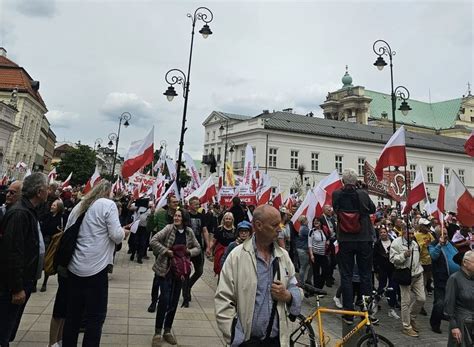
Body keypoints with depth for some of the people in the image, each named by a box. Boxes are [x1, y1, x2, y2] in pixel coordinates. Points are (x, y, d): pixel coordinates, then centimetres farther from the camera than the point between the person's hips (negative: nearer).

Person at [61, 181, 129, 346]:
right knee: (95, 316, 5)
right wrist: (124, 232, 5)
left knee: (72, 314, 18)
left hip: (74, 267, 7)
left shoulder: (79, 206, 11)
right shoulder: (108, 204, -8)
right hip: (96, 268, -6)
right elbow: (116, 235, -15)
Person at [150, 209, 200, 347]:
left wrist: (189, 251, -10)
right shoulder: (169, 228, -11)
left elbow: (198, 248, 9)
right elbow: (153, 241, -15)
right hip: (165, 269, -4)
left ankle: (167, 331, 28)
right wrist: (166, 251, -21)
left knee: (174, 301, 11)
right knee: (164, 299, -7)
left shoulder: (189, 232, 0)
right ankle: (157, 332, 11)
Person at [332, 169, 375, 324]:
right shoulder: (363, 194, -10)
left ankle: (348, 313, 12)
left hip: (345, 240, 0)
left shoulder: (337, 194, -9)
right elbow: (373, 209, 8)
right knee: (366, 275, 13)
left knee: (346, 276, 8)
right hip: (364, 239, 0)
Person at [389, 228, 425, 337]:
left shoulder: (414, 243, 13)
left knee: (421, 298, 6)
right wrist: (404, 255, -26)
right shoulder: (396, 243, -10)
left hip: (417, 274, 7)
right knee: (406, 301, 1)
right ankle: (407, 327, 14)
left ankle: (412, 317, 31)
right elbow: (392, 259, -14)